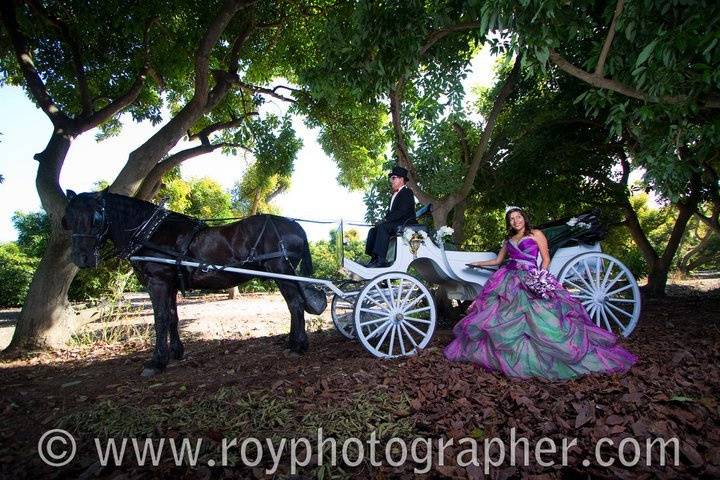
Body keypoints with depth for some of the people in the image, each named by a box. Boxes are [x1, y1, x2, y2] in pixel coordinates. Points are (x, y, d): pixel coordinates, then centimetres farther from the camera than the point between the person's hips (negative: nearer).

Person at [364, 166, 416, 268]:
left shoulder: (407, 192, -7)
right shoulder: (395, 194, 23)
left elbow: (402, 212, -19)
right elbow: (390, 211, 20)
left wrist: (387, 220, -19)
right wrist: (386, 219, -1)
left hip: (406, 224, -10)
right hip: (396, 223, 10)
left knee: (382, 227, -31)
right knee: (373, 230, -4)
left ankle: (381, 260, -36)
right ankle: (374, 258, -13)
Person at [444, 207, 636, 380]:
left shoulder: (536, 234, 5)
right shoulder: (508, 240, 18)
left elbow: (546, 259, 1)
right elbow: (498, 260, 27)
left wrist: (540, 276, -12)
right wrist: (477, 264, 28)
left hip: (531, 282, -4)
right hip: (508, 280, 5)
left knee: (539, 319, -15)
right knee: (499, 318, -2)